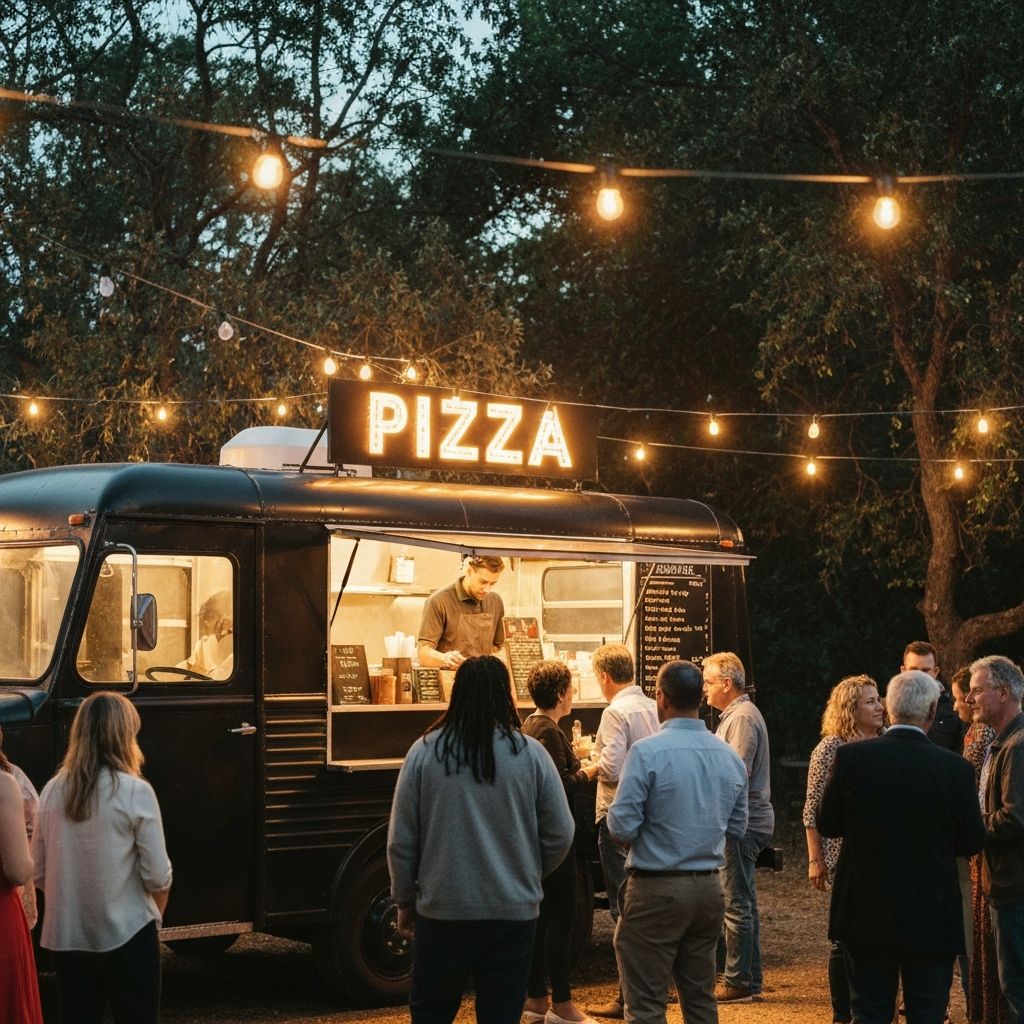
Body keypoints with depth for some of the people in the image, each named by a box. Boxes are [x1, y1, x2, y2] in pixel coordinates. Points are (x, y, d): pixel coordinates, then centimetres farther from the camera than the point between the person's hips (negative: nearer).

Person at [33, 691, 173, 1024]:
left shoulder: (52, 791, 0)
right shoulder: (135, 792, -11)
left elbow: (39, 872, 6)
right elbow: (158, 876, -9)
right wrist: (156, 915, 10)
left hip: (64, 936, 4)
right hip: (126, 934, -4)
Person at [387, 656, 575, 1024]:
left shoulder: (424, 752, -5)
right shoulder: (530, 754, -5)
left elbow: (401, 841, -1)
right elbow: (560, 834, 1)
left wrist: (404, 901, 13)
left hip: (441, 911, 0)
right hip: (513, 911, 1)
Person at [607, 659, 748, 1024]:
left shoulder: (646, 751, -15)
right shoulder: (730, 757, 3)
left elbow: (622, 827, -15)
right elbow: (737, 828, 12)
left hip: (656, 889, -6)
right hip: (709, 888, 6)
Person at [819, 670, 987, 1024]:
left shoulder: (851, 757, -10)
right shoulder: (955, 768, -11)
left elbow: (827, 824, 0)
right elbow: (973, 843, -2)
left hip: (867, 915, 1)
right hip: (931, 917, -1)